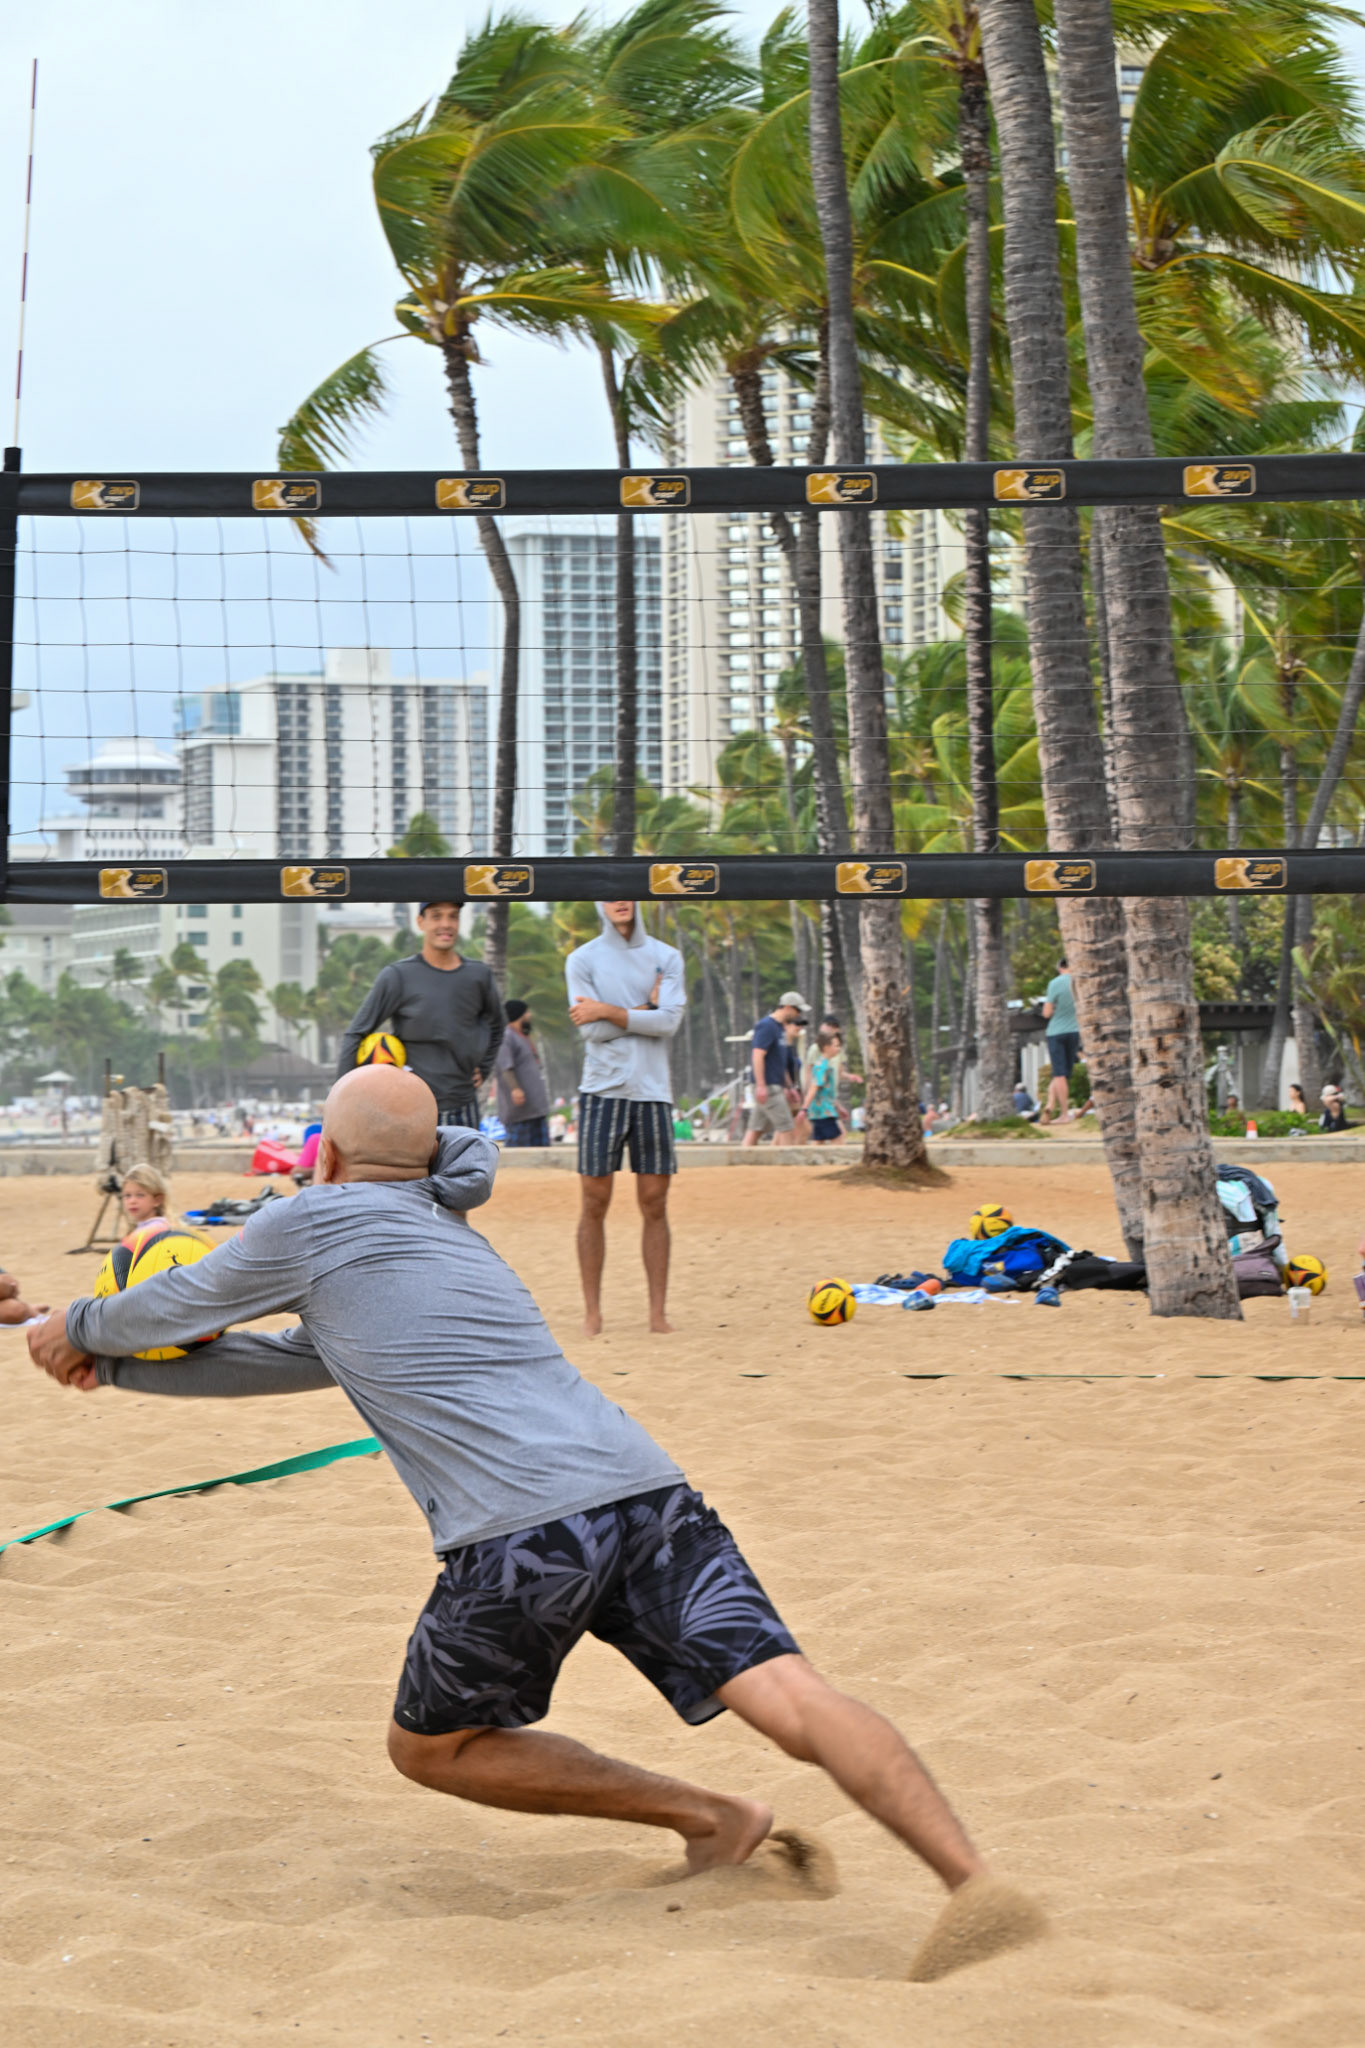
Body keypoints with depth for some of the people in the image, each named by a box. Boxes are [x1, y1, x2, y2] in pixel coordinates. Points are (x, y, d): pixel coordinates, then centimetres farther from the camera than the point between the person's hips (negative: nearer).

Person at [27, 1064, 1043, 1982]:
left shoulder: (310, 1224, 13)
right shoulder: (447, 1235, 34)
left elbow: (174, 1303, 27)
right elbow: (301, 1359, 43)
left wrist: (82, 1327, 48)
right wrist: (120, 1367, 46)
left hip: (519, 1537, -6)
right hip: (649, 1491, 6)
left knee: (429, 1747, 18)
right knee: (791, 1694, -11)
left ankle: (712, 1818, 10)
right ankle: (974, 1881, -32)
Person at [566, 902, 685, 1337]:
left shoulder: (667, 957, 8)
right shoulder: (582, 960, 4)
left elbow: (669, 1021, -7)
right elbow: (590, 1029, -8)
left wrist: (609, 1012, -9)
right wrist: (646, 1009, -5)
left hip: (652, 1091, 1)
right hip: (603, 1090, -1)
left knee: (655, 1203, 1)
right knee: (594, 1203, -2)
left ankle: (658, 1310, 5)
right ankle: (592, 1310, 4)